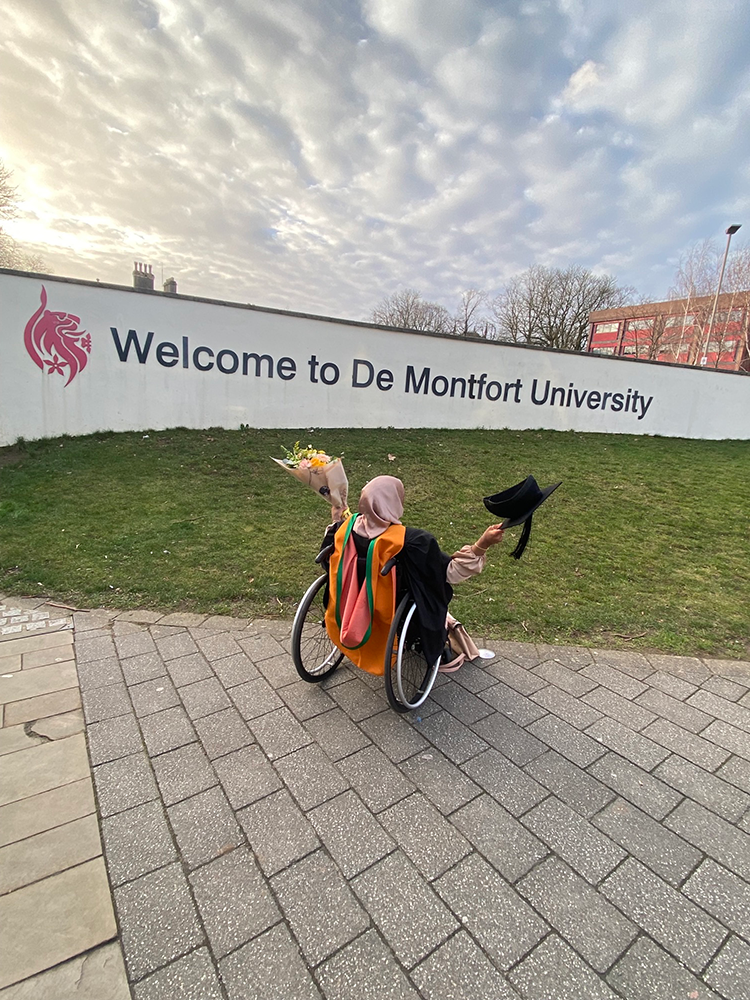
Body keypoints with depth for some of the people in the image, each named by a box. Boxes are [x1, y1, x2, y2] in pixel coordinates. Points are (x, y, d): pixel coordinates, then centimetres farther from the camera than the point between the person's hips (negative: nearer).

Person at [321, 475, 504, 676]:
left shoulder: (344, 528, -17)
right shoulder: (410, 542, -32)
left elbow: (327, 558, 5)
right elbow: (452, 572, -24)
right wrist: (482, 545, -23)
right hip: (385, 622, -5)